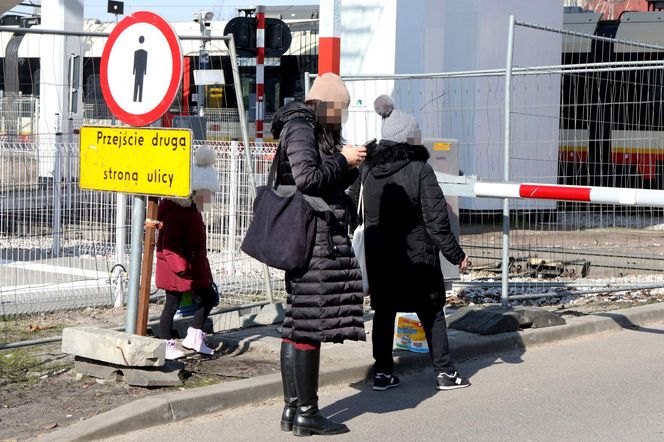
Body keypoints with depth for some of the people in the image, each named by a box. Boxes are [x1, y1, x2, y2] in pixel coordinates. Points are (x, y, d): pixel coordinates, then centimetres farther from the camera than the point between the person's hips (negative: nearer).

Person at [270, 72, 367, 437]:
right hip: (313, 238, -10)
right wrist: (342, 160, -9)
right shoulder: (300, 128, -8)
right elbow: (307, 178, -20)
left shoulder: (315, 131, 21)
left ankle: (292, 409, 15)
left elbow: (332, 184, 23)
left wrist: (348, 167, 7)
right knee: (310, 324, -7)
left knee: (297, 323, 10)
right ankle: (307, 414, -3)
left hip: (317, 238, 10)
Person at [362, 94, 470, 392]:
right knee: (432, 314, 7)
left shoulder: (368, 169, 1)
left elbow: (362, 213, 9)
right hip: (417, 257, -4)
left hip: (379, 258, 4)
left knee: (384, 312, 12)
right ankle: (444, 372, 11)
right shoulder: (419, 170, -14)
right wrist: (456, 255, -7)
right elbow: (436, 220, -14)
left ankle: (382, 373, 13)